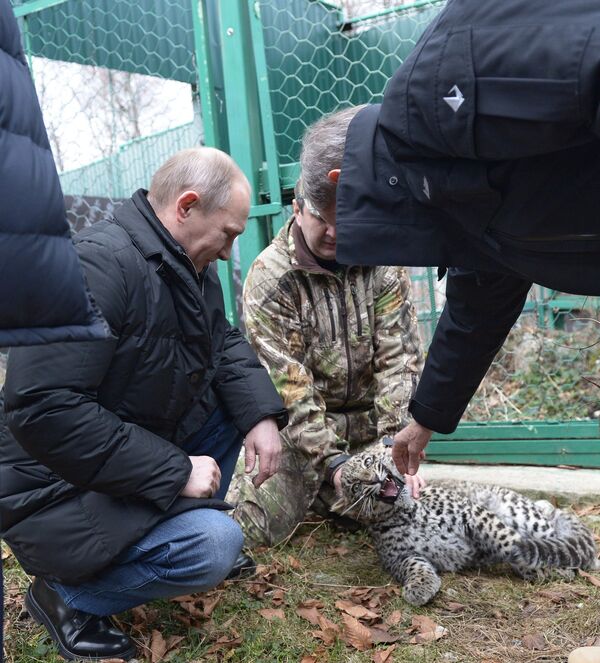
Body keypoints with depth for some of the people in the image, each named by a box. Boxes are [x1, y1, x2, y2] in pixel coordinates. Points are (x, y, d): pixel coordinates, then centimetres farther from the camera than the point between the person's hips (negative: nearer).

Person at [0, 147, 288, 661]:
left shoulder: (192, 267, 2)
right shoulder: (99, 263, -28)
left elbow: (225, 344, 10)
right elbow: (43, 409, -34)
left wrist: (261, 415, -10)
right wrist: (175, 470, -28)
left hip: (150, 456, 9)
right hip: (63, 490, -9)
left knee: (242, 396, 2)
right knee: (216, 545, -24)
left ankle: (190, 523, 13)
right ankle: (66, 597, -1)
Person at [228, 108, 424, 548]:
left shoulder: (383, 264, -6)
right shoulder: (270, 278, -16)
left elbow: (399, 359, -10)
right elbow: (289, 385, -20)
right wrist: (331, 461, -26)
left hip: (368, 419, 4)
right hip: (301, 424, -3)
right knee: (257, 528, -13)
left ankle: (317, 491, 22)